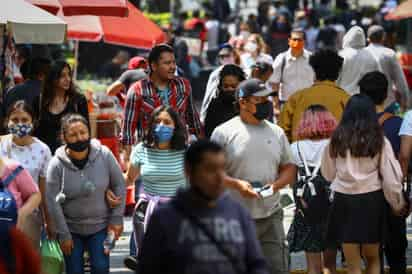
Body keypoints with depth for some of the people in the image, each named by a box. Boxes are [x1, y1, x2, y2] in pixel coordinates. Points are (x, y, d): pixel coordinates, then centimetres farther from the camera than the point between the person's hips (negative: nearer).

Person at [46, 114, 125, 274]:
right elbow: (52, 201, -11)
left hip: (100, 226, 0)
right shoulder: (57, 164, -16)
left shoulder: (104, 155, -14)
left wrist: (117, 218, -5)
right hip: (71, 228, 0)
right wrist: (63, 234, -9)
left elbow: (119, 185, -3)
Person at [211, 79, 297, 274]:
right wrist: (236, 184, -18)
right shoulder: (224, 133, -2)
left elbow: (289, 168, 16)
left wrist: (276, 184, -5)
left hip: (271, 216, 3)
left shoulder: (276, 133, 11)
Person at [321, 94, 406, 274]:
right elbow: (390, 177, -2)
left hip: (344, 202, 0)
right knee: (373, 259, 17)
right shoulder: (379, 141, -5)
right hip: (371, 200, 0)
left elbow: (328, 174, 4)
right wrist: (398, 203, 10)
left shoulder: (337, 140, -4)